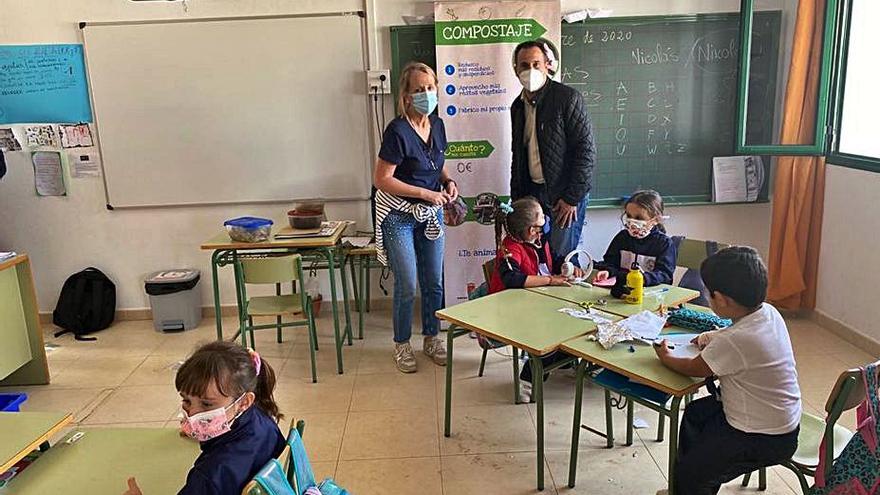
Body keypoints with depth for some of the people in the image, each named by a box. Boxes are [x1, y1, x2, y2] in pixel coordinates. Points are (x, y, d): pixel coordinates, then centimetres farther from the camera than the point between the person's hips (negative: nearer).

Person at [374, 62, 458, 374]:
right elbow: (382, 180, -19)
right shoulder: (398, 131, -20)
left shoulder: (437, 125, 1)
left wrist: (448, 181, -3)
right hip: (399, 215, -6)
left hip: (431, 213, 6)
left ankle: (431, 338, 30)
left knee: (434, 283, 12)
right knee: (407, 286, 0)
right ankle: (402, 344, 20)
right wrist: (425, 193, -21)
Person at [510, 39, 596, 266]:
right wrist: (516, 200, 15)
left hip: (567, 196, -6)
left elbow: (586, 150, -13)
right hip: (532, 193, 6)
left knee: (560, 255, -6)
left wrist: (572, 198, -15)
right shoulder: (518, 106, 12)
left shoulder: (568, 98, -9)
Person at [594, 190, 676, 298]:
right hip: (620, 287, 4)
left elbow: (664, 274, -10)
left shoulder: (665, 242, 0)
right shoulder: (622, 236, 13)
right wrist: (606, 271, -10)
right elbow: (610, 262, 15)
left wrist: (644, 278, -30)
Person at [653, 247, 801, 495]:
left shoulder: (733, 341, -34)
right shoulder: (770, 312, -9)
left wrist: (664, 357, 3)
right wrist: (716, 337, 3)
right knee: (694, 414, 25)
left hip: (765, 440, -10)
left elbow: (693, 368, -15)